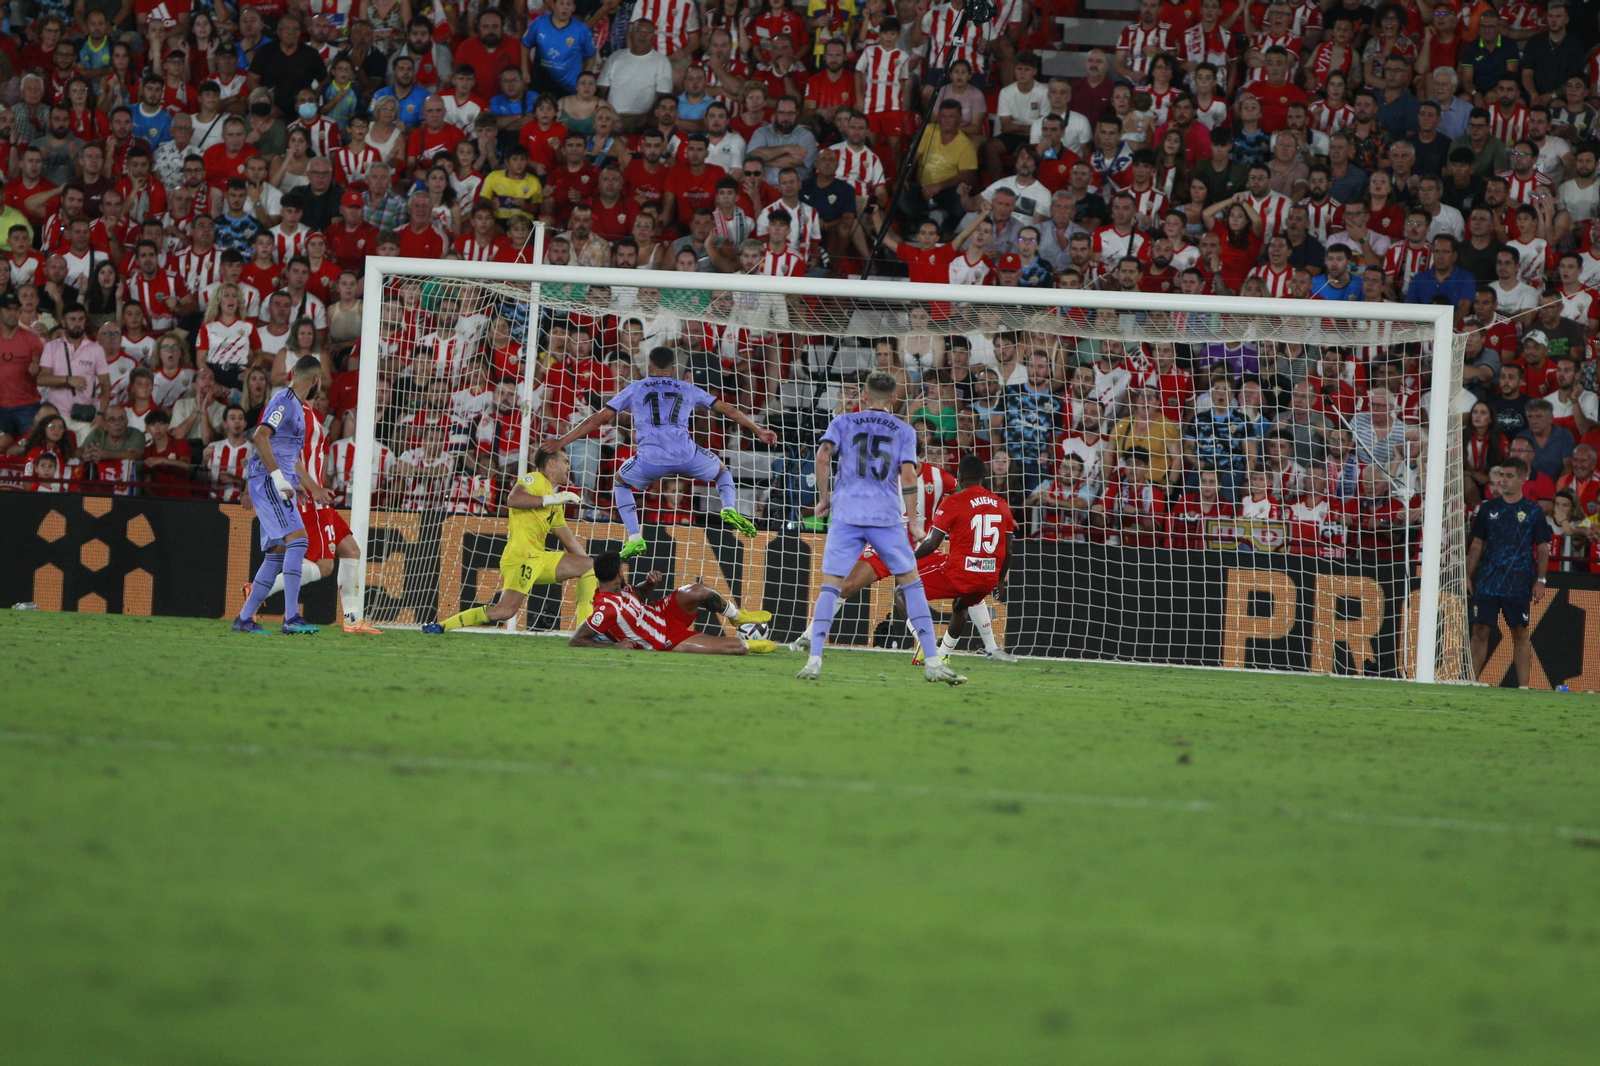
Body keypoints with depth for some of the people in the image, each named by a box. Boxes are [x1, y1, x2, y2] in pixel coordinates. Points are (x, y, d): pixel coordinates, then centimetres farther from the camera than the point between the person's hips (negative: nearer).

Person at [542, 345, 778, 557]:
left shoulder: (636, 389, 20)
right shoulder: (687, 389, 23)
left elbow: (598, 419, 16)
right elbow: (728, 409, 27)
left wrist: (561, 442, 21)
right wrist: (758, 431, 39)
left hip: (650, 460, -1)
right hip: (686, 455, 1)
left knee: (621, 483, 29)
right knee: (722, 471, 30)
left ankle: (634, 538, 13)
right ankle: (730, 509, 0)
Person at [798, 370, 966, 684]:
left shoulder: (843, 422, 12)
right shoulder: (904, 431, 12)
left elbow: (823, 455, -4)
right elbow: (907, 474, -1)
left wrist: (824, 497, 6)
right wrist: (914, 519, 4)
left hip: (846, 516, 0)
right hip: (887, 516, 0)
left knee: (830, 586, 1)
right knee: (911, 583, 8)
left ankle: (814, 661, -12)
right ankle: (932, 661, 2)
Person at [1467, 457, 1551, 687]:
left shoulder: (1534, 511, 2)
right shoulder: (1488, 508, 8)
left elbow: (1543, 549, 3)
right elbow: (1477, 544, 13)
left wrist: (1540, 580, -6)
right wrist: (1468, 576, 7)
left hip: (1519, 585, -2)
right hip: (1487, 580, 2)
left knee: (1520, 633, 0)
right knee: (1480, 631, -1)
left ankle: (1523, 686, 3)